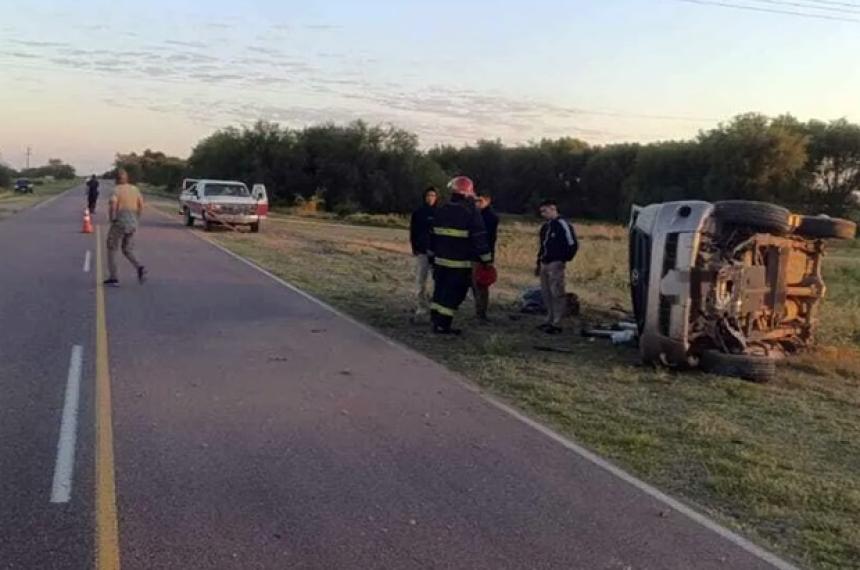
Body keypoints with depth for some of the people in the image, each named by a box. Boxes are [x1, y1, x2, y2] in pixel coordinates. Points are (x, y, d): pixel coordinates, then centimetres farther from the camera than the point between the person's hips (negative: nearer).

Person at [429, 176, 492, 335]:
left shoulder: (440, 211, 9)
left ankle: (436, 321, 19)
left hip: (440, 260, 6)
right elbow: (480, 239, -12)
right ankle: (443, 325, -1)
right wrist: (487, 260, -6)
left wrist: (432, 254, 24)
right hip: (460, 263, -6)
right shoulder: (472, 213, -12)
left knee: (440, 291, 15)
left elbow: (433, 235, 15)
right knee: (454, 293, 0)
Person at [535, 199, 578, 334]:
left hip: (555, 265, -9)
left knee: (557, 293, -7)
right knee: (546, 293, 12)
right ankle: (550, 320, 21)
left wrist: (564, 260, -10)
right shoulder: (545, 226, 17)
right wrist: (539, 263, 22)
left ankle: (556, 324, -5)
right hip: (545, 264, 9)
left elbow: (573, 244, -13)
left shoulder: (562, 224, -10)